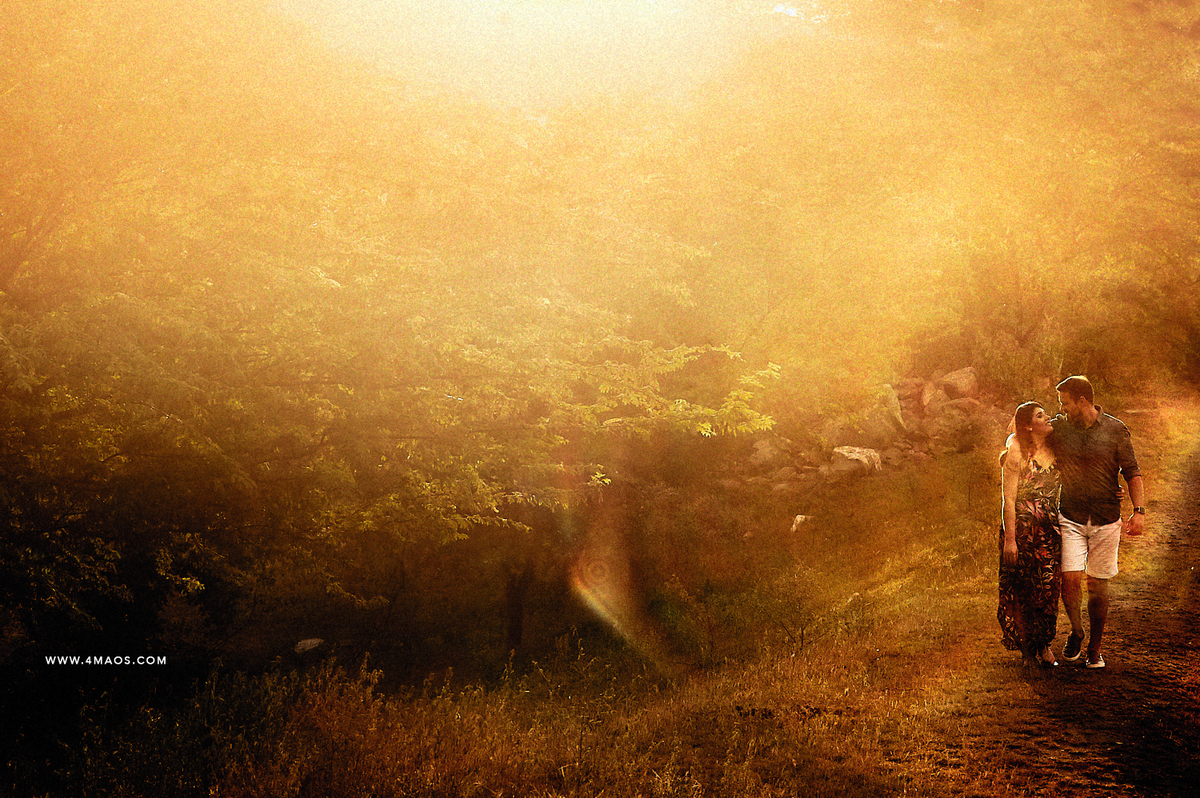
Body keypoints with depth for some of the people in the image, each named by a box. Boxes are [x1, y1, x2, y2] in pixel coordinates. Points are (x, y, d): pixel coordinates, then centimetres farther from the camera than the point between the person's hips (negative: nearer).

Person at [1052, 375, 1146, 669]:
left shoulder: (1116, 430, -4)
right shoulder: (1058, 428, 1)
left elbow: (1132, 472, -1)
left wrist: (1139, 511, -9)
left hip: (1106, 520, -1)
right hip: (1070, 518, 1)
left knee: (1098, 584, 4)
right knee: (1070, 579, -12)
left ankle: (1095, 647, 22)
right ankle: (1076, 632, 16)